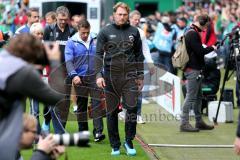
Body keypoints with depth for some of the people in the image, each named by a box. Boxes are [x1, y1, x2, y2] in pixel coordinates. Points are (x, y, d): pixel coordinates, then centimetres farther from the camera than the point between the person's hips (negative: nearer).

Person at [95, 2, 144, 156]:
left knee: (132, 107, -11)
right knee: (112, 111, 4)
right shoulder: (105, 32, 2)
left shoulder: (134, 32, 8)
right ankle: (115, 145, 13)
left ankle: (129, 141, 3)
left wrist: (140, 76, 12)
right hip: (111, 75, 0)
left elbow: (139, 55, 14)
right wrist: (99, 75, -8)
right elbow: (99, 54, 1)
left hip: (130, 75, 1)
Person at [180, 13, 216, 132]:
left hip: (196, 69, 11)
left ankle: (199, 121, 20)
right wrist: (211, 48, -5)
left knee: (198, 96, 14)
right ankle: (184, 123, -7)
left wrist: (207, 48, 5)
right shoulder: (192, 34, -16)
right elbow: (200, 51, -19)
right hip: (193, 70, -11)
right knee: (191, 97, -8)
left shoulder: (193, 32, 17)